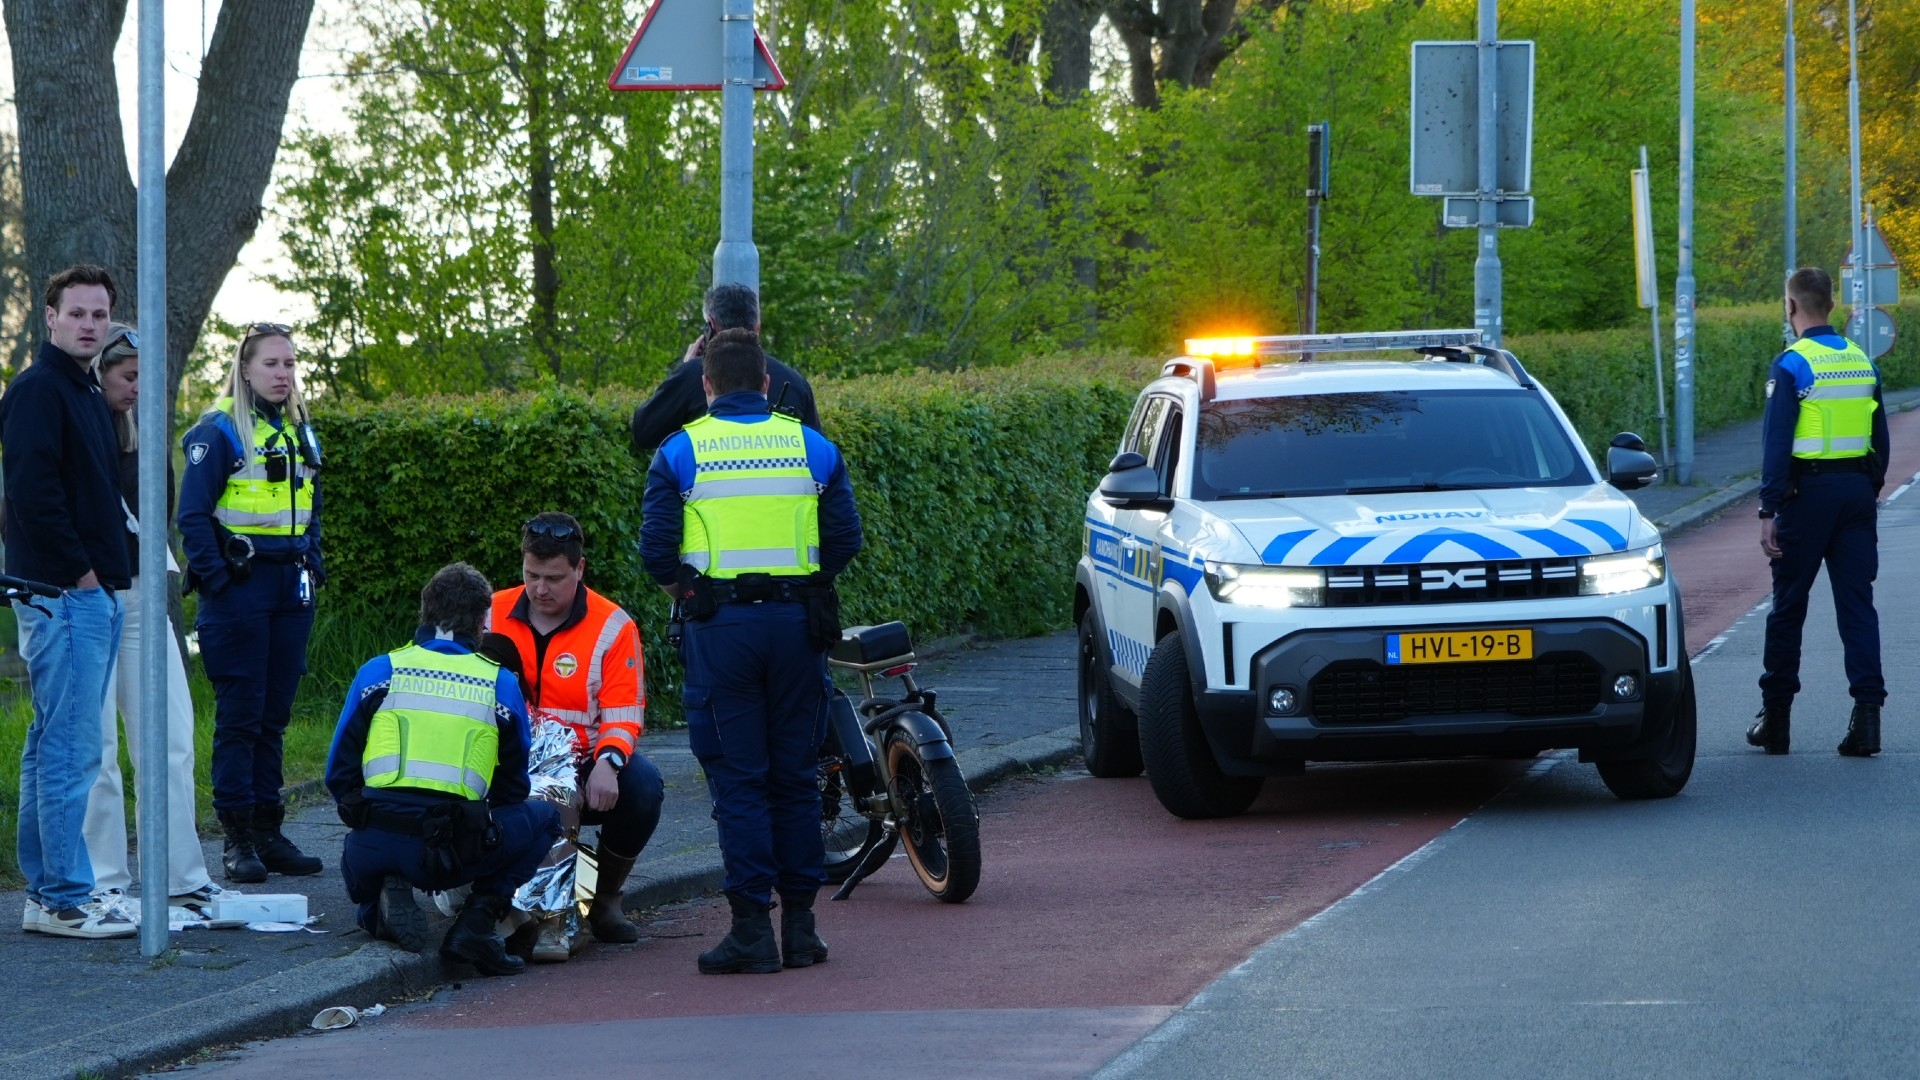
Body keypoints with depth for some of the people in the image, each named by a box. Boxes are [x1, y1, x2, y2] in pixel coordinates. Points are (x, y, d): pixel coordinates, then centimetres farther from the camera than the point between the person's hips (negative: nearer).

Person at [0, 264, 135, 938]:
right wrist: (78, 572, -16)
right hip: (64, 595, -10)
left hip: (96, 593, 10)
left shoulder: (88, 395, 19)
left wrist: (112, 572, 13)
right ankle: (65, 899, -8)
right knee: (71, 750, -10)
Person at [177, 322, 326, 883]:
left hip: (291, 587, 6)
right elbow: (194, 515, -10)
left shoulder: (300, 432, 14)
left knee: (275, 714, 9)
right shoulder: (220, 431, -7)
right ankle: (238, 839, -2)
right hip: (239, 585, -6)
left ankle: (268, 831, 14)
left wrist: (312, 565, 11)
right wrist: (217, 579, -16)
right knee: (239, 714, -5)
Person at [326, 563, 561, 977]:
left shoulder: (378, 671, 11)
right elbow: (514, 786, 18)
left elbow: (339, 771, 13)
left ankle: (385, 898, 0)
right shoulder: (501, 683, 11)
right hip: (454, 850, -2)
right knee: (543, 817, 25)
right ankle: (476, 922, 5)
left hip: (373, 845, 2)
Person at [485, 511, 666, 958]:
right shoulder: (491, 614, 6)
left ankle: (606, 900, -3)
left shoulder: (612, 627, -1)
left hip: (584, 767, 0)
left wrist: (607, 764, -28)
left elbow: (623, 714, -7)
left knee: (642, 785, -30)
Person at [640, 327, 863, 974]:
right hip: (797, 624, 2)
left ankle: (752, 929, -5)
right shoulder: (812, 447, 7)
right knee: (796, 775, 10)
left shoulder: (681, 453, 0)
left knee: (738, 779, 0)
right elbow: (845, 540, 4)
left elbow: (657, 552, -5)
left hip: (720, 628, -2)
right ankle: (799, 923, 11)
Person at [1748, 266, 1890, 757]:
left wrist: (1768, 512, -12)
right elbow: (1880, 439, 13)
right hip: (1857, 488, 5)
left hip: (1808, 493, -5)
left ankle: (1775, 720, 13)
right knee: (1857, 604, 3)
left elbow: (1776, 443, -13)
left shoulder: (1792, 365, -10)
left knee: (1788, 607, 6)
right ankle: (1867, 713, -8)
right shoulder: (1862, 362, 9)